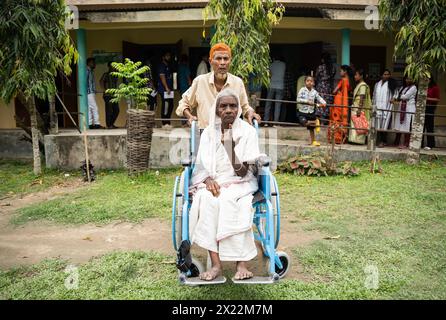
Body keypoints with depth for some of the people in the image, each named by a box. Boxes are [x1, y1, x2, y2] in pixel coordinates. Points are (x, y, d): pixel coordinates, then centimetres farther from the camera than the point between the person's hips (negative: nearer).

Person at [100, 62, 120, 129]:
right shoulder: (106, 74, -5)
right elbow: (101, 81, -18)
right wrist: (105, 90, -18)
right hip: (108, 95, -7)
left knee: (116, 110, 6)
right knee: (109, 110, -5)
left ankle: (111, 123, 19)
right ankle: (109, 125, 2)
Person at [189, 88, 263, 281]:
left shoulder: (248, 131, -2)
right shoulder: (209, 132, 6)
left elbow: (243, 172, -10)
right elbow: (202, 166, 3)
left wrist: (230, 147, -23)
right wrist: (209, 180, -19)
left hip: (239, 183, -2)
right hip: (212, 182, 2)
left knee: (229, 200, -36)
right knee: (207, 199, -33)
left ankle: (241, 262, -33)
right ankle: (216, 263, -33)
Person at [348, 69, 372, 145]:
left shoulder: (363, 85, -11)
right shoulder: (358, 85, 17)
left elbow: (362, 98, -19)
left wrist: (359, 109, -24)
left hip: (359, 109, -10)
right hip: (355, 108, 10)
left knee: (358, 125, -8)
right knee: (354, 124, 9)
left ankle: (358, 140, -6)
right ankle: (356, 139, 12)